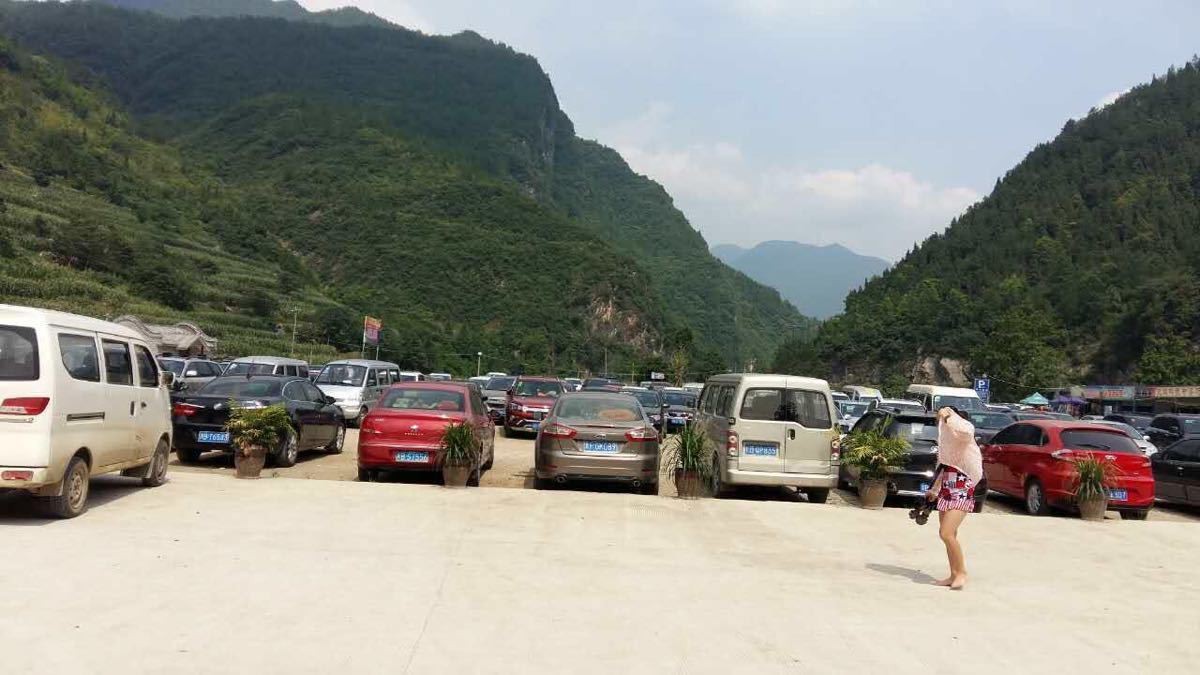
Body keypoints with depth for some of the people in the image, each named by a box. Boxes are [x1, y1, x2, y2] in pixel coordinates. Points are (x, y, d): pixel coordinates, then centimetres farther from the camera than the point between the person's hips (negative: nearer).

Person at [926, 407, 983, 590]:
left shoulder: (963, 437, -11)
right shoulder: (946, 440, 13)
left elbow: (966, 430, -39)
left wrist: (949, 416, -25)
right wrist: (934, 490, 29)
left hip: (962, 493, -9)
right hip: (946, 492, 9)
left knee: (947, 533, -16)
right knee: (947, 535, 10)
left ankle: (962, 573, -2)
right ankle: (954, 575, 19)